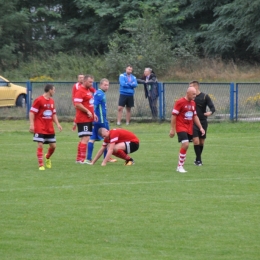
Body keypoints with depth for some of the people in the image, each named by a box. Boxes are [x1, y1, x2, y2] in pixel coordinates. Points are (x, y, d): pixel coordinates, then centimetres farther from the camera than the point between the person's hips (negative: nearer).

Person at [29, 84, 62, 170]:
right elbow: (32, 112, -12)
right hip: (40, 128, -7)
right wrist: (31, 124, -19)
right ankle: (41, 165, -3)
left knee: (53, 146, 6)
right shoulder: (39, 100, -11)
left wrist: (57, 124, 8)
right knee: (40, 145, -9)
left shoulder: (52, 101, 12)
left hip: (50, 128, 7)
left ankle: (47, 158, 35)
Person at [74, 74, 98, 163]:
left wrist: (93, 113, 16)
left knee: (83, 139, 13)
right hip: (83, 120, -10)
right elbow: (77, 105, -22)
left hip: (89, 119, 10)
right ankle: (82, 159, -14)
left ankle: (79, 158, 19)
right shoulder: (80, 91, -13)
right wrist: (88, 111, -18)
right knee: (85, 138, -13)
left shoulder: (89, 91, 18)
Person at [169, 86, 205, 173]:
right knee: (185, 145, -19)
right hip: (181, 128, -7)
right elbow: (174, 115, -10)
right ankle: (180, 166, -9)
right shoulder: (180, 102, -11)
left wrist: (200, 127, 15)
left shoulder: (193, 103, 12)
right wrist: (172, 129, -13)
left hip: (189, 129, 7)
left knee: (185, 146, 7)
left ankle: (180, 166, 16)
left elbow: (195, 116, 21)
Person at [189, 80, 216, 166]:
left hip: (203, 122, 0)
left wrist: (210, 112, -32)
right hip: (193, 122, 0)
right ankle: (198, 160, -8)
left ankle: (198, 159, 26)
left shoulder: (205, 97, -4)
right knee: (196, 141, -13)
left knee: (201, 142, 8)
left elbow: (212, 107, -11)